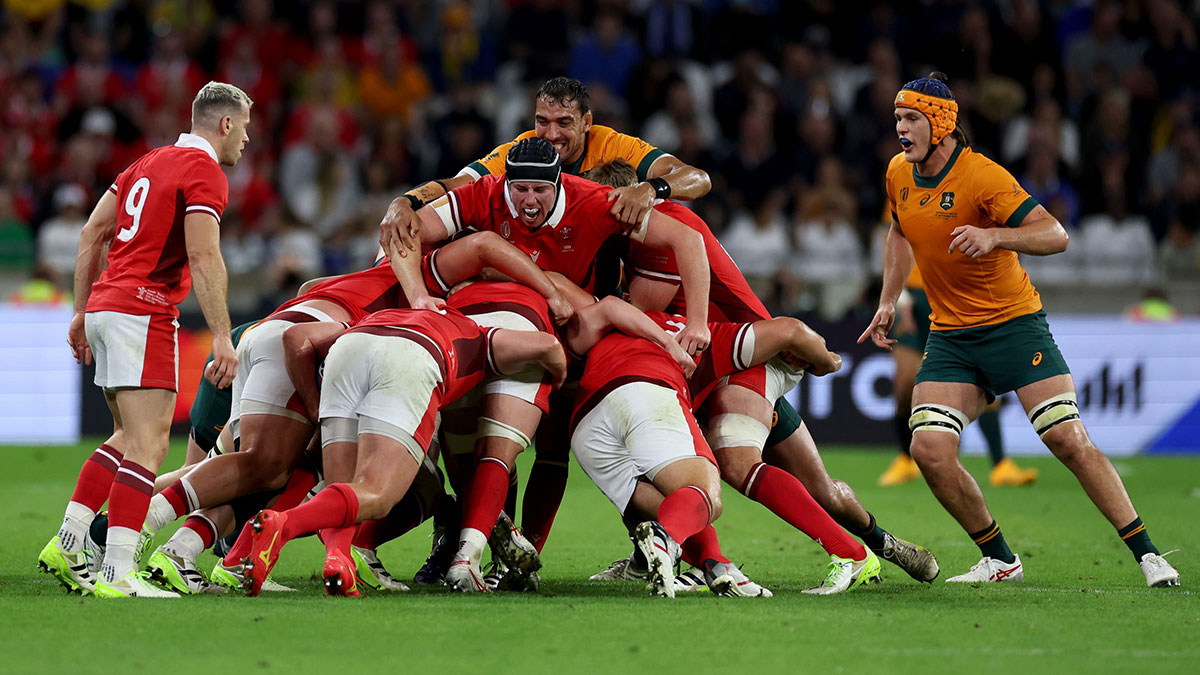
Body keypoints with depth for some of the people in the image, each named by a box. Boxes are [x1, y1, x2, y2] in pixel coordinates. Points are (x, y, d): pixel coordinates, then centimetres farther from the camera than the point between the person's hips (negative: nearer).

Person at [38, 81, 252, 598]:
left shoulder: (151, 162, 19)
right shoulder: (204, 172, -8)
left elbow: (92, 232, 20)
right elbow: (203, 257, -18)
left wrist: (82, 312, 23)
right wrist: (222, 337, -20)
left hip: (104, 305, 9)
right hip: (142, 312, -9)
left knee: (130, 437, 19)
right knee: (148, 444, -11)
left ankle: (66, 546, 14)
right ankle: (117, 575, -19)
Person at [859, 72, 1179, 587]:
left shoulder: (982, 176, -18)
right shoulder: (899, 173, 3)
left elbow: (1055, 236, -23)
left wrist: (993, 236, -38)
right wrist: (887, 303, 19)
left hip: (1013, 323, -6)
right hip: (948, 334, 6)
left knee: (1068, 440, -14)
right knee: (930, 451, -12)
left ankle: (1147, 554, -5)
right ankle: (999, 561, 4)